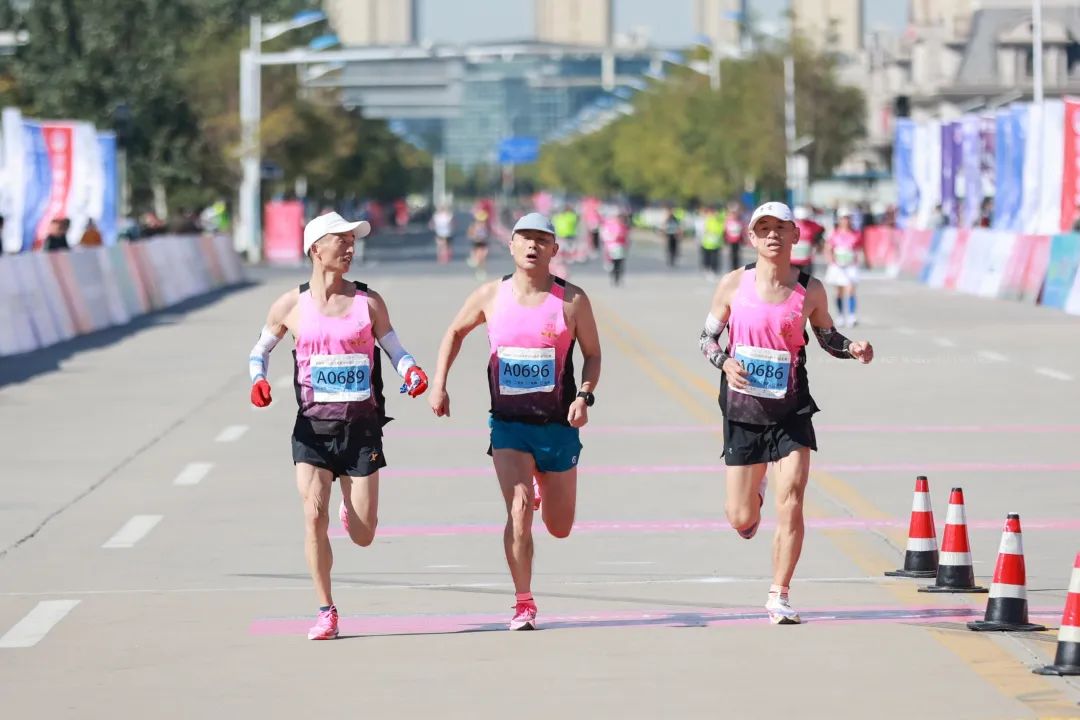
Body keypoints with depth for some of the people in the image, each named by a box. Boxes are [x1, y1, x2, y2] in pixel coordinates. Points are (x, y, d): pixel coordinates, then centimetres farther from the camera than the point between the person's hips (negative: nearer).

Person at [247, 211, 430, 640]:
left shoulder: (368, 302, 2)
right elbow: (260, 350, 13)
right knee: (314, 517, -14)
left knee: (363, 537, 0)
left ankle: (351, 508, 39)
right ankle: (326, 612, 0)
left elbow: (394, 349, 7)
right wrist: (258, 380, -8)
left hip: (361, 426, 0)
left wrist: (411, 372, -15)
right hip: (313, 427, 0)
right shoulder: (291, 306, 1)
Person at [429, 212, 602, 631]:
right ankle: (523, 604, -9)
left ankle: (547, 490, 48)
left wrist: (585, 396, -13)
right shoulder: (491, 296, 0)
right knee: (519, 509, -18)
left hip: (558, 424, 0)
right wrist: (439, 385, 8)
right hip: (509, 423, 0)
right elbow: (455, 332, 17)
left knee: (560, 528, 10)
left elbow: (593, 355, 4)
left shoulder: (572, 300, -4)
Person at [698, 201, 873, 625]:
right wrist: (724, 362, -15)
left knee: (791, 504, -12)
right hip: (743, 410, 0)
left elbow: (826, 336, 14)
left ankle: (779, 597, 0)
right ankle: (753, 496, 45)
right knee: (741, 520, 6)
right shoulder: (734, 284, -3)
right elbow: (707, 338, 6)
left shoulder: (809, 290, -1)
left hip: (791, 411, 0)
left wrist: (852, 349, -7)